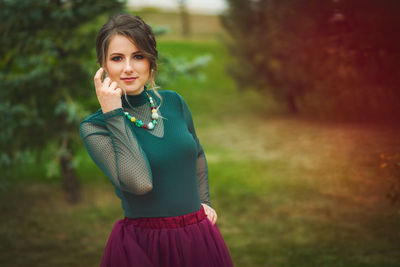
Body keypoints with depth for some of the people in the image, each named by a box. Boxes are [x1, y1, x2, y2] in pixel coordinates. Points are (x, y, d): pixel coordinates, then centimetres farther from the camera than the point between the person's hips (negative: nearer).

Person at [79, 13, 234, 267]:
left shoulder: (174, 102, 4)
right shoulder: (94, 127, -9)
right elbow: (139, 182, -24)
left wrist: (204, 201, 13)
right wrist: (113, 115, -20)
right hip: (141, 246, -4)